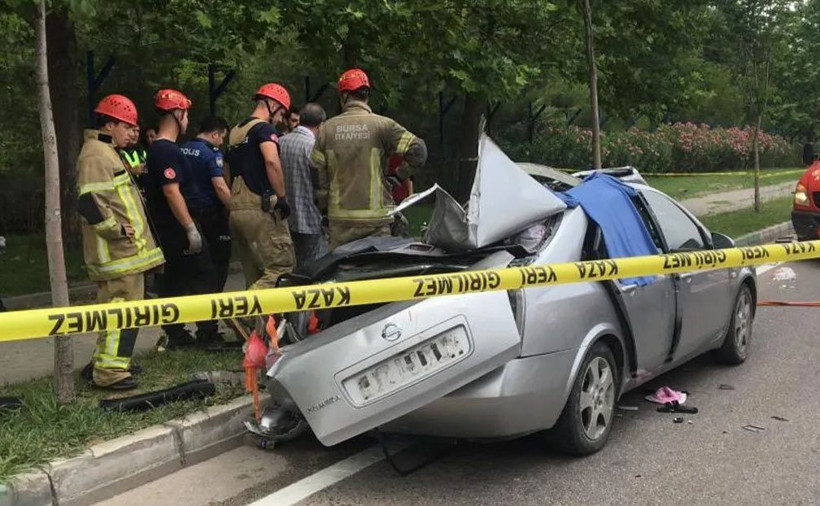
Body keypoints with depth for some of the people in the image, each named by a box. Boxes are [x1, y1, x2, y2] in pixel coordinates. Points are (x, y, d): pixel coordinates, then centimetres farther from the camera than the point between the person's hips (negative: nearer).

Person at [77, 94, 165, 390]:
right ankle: (109, 372, -3)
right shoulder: (96, 155, -13)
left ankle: (103, 364, 27)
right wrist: (116, 230, -18)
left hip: (125, 248, 11)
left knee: (118, 308, 17)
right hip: (118, 251, -11)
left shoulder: (106, 153, 21)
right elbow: (89, 202, -23)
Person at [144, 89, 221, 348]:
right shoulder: (167, 150, -16)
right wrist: (191, 228, -23)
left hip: (170, 229, 10)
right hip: (178, 227, -10)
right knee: (203, 278, -4)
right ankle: (207, 334, 1)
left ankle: (175, 335, 17)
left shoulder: (158, 149, 16)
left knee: (174, 280, 12)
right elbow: (171, 191, -23)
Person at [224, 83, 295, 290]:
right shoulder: (264, 128, -6)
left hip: (236, 210, 9)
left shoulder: (235, 132, 21)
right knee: (282, 267, -8)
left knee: (255, 276, 12)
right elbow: (272, 160, -24)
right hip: (260, 209, -9)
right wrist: (282, 197, -17)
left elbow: (227, 172, 25)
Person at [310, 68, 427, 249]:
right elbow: (418, 151, -11)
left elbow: (317, 174, 6)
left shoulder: (327, 129, 4)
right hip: (375, 216, -2)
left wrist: (325, 207, 17)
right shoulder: (382, 125, -5)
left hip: (340, 217, 3)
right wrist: (399, 176, 3)